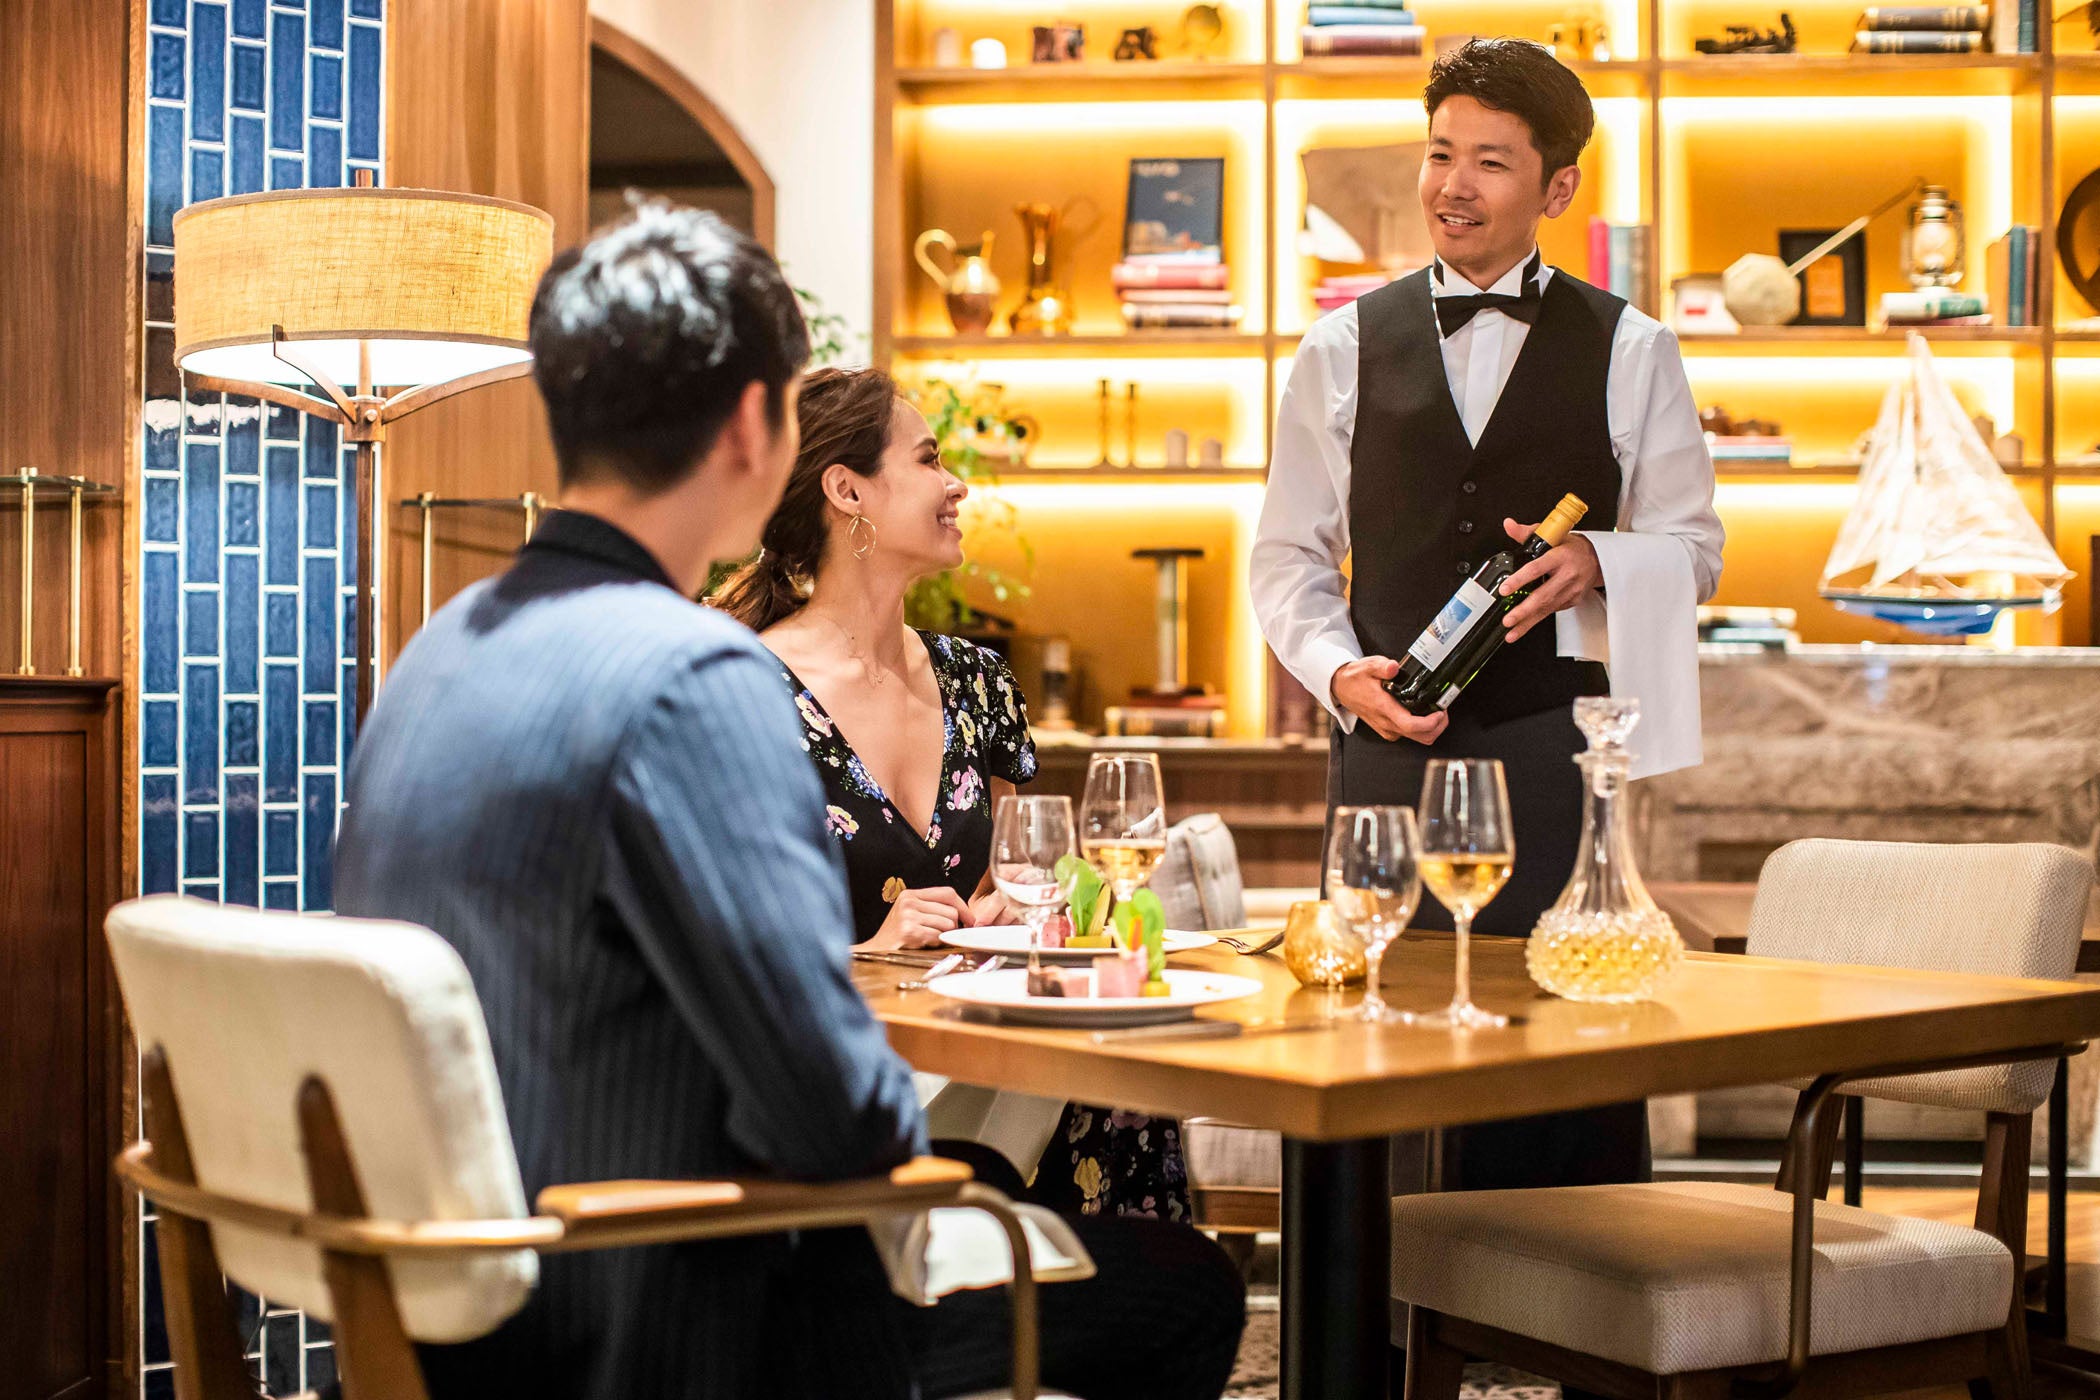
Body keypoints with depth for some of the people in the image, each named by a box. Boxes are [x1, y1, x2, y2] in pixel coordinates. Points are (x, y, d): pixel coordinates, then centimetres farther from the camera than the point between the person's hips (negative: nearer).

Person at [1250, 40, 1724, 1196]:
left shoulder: (1628, 352, 9)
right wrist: (1341, 673, -6)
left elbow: (1694, 548, 11)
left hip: (1552, 746, -1)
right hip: (1389, 744, 1)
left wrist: (1595, 559, -11)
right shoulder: (1343, 349, 11)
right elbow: (1287, 557, 12)